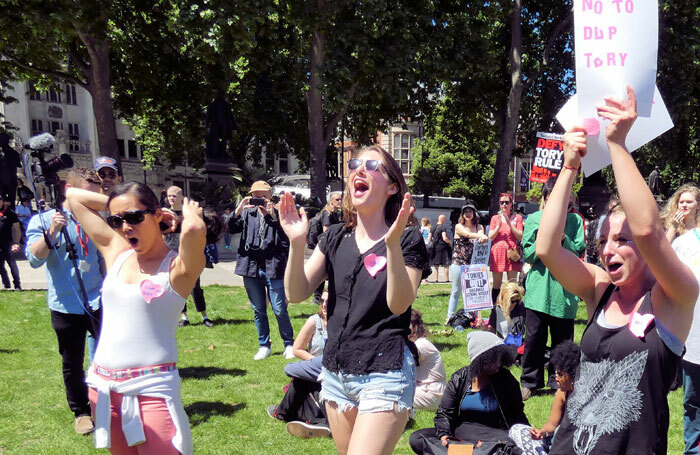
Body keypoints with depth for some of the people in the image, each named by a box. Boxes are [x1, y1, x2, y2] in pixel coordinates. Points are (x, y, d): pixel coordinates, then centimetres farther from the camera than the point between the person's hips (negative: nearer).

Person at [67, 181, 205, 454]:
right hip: (103, 387, 6)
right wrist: (119, 211, 9)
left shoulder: (177, 265, -9)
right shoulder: (115, 252, 7)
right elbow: (74, 195, 15)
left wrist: (190, 213, -11)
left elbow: (195, 229, -33)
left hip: (152, 388, -6)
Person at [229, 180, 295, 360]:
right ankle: (264, 346, 25)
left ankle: (289, 345, 15)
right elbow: (231, 228, -4)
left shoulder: (277, 213, 1)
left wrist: (271, 214, -18)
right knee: (258, 310, 13)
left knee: (280, 310, -1)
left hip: (273, 267, -3)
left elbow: (285, 236, -13)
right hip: (251, 268, 3)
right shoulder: (247, 213, 9)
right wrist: (238, 209, -16)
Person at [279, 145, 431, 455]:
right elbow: (297, 294, -2)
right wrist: (297, 242, -16)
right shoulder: (336, 237, 6)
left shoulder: (408, 239, -8)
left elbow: (399, 304, -20)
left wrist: (392, 244, -31)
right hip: (336, 373, 6)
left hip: (385, 375, -5)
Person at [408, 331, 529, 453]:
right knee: (416, 439, -19)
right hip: (460, 431, 2)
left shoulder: (505, 379, 0)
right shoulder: (459, 379, 2)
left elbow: (517, 414, 11)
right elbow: (443, 413, 3)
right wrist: (443, 434, -17)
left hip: (493, 433, -2)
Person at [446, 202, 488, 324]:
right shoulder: (458, 226, 1)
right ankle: (449, 317, 9)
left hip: (473, 263, 2)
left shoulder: (479, 227, 9)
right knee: (456, 291, 3)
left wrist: (483, 238, -39)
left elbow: (481, 236, -13)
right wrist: (481, 236, -38)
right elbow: (467, 234, -19)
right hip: (458, 262, -2)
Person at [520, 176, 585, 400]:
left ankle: (558, 382, 23)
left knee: (562, 339, 7)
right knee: (534, 338, 3)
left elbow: (579, 251, 0)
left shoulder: (574, 220, 5)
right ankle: (530, 382, 18)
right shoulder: (533, 220, 6)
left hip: (564, 288, 0)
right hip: (538, 287, 0)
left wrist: (562, 238, -15)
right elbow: (527, 254, 0)